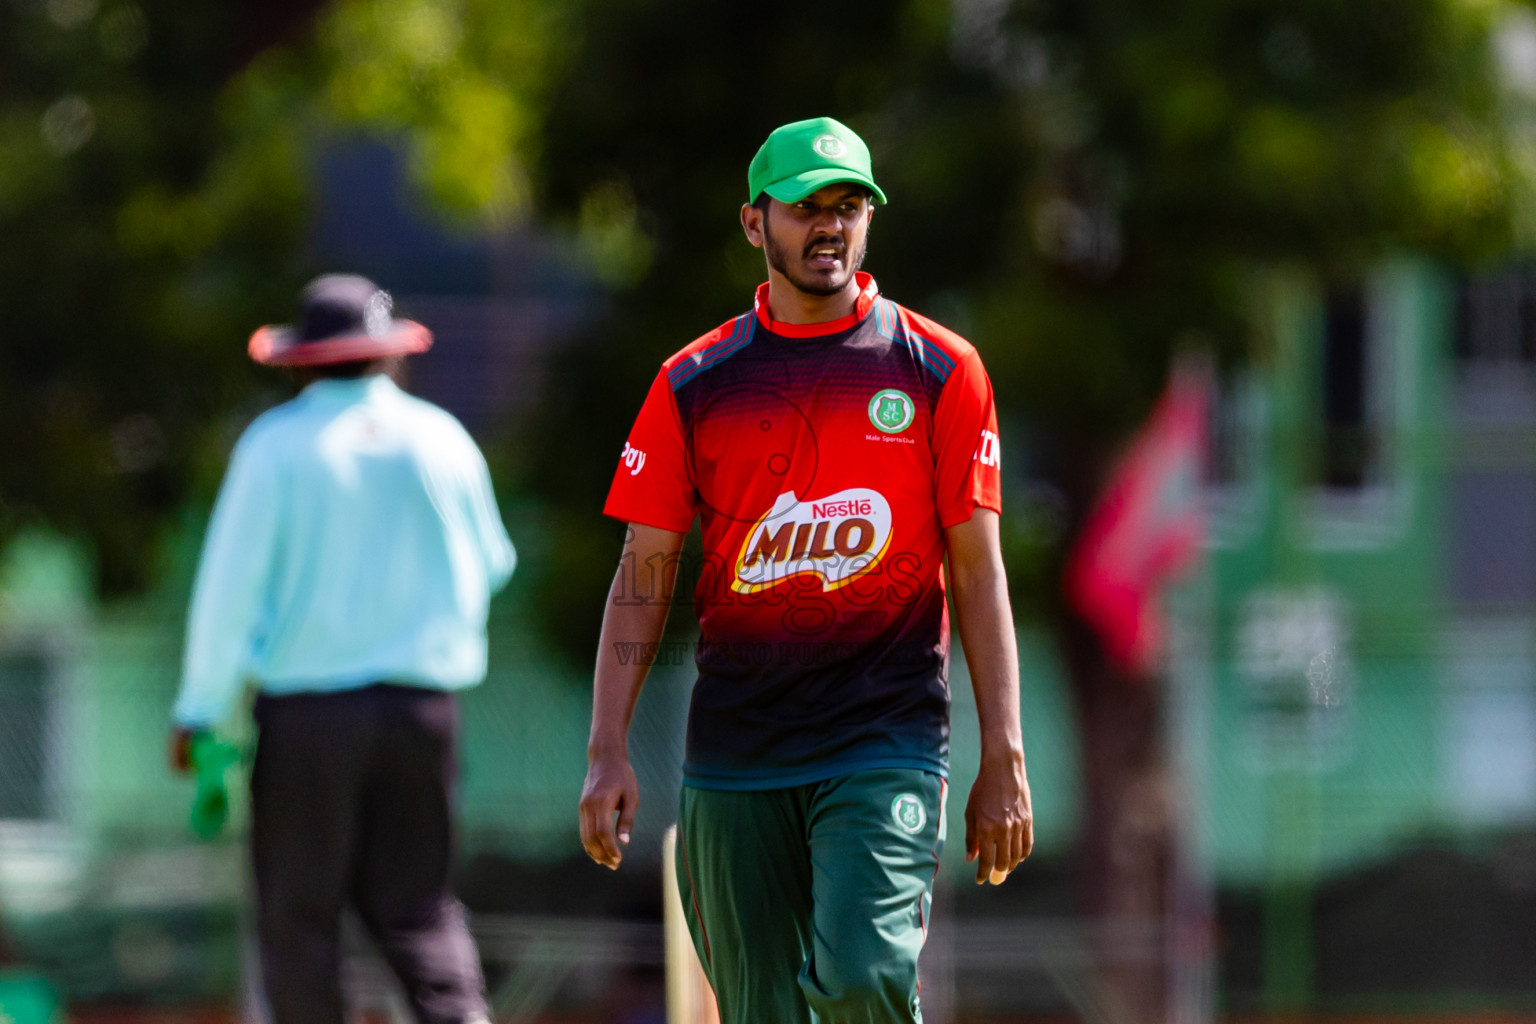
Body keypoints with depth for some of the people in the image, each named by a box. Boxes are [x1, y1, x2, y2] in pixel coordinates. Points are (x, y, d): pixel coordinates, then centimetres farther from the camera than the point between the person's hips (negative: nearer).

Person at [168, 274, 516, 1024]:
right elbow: (491, 565, 16)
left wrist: (199, 710, 0)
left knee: (298, 913, 3)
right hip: (422, 704, 3)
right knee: (416, 904, 11)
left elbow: (230, 586, -7)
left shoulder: (276, 446, -6)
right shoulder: (442, 439, 3)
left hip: (308, 706, -3)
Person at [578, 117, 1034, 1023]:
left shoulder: (938, 371, 4)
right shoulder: (695, 383, 9)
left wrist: (1004, 758, -3)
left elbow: (978, 571, 3)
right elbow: (644, 574, 9)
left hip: (886, 741, -2)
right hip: (734, 752, 2)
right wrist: (609, 750, -1)